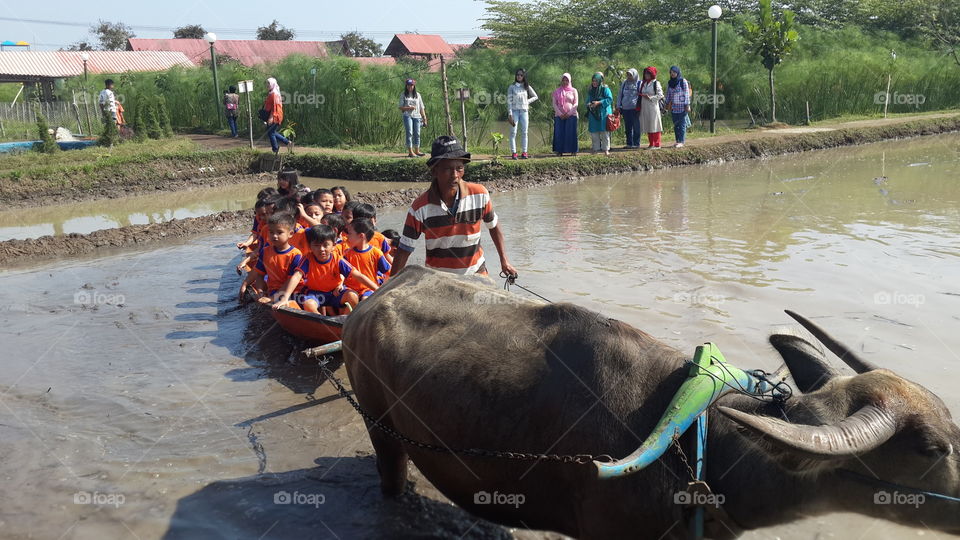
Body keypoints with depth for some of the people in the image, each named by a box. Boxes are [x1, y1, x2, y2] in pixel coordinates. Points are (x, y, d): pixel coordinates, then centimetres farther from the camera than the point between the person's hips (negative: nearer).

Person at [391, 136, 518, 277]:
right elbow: (404, 250, -11)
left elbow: (493, 225, 9)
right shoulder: (420, 208, -16)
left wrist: (504, 260, 8)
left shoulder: (479, 195, -10)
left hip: (476, 274, 2)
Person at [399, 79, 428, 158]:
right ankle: (410, 151, -12)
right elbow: (400, 107, 1)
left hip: (417, 116, 3)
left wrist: (424, 117, 7)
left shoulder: (418, 95, 14)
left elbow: (421, 107, 14)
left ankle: (417, 151, 9)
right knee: (409, 133, -10)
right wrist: (409, 108, -14)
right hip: (407, 116, -3)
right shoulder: (403, 95, 6)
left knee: (417, 134, 2)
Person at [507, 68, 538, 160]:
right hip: (514, 111, -2)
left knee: (524, 132, 2)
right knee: (513, 132, -6)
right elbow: (509, 101, -3)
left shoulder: (527, 87, 9)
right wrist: (510, 114, -11)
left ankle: (524, 153, 4)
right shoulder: (512, 87, 2)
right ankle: (513, 153, -6)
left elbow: (535, 97, 18)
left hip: (524, 111, 2)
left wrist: (527, 102, 3)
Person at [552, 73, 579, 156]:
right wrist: (560, 114, -8)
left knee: (571, 133, -5)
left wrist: (569, 114, -8)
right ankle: (559, 151, -3)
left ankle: (573, 150, -3)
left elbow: (576, 104, 3)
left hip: (571, 115, -1)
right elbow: (554, 104, 5)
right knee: (560, 133, -4)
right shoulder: (557, 91, 11)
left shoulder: (573, 90, 9)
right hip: (559, 116, 1)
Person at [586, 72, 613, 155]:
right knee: (594, 132, 4)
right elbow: (588, 101, 20)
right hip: (593, 114, 5)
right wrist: (588, 104, -4)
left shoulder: (605, 89, -3)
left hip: (603, 113, -5)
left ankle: (606, 149, 1)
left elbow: (610, 99, -11)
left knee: (604, 132, -3)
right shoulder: (591, 91, 14)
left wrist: (599, 103, -18)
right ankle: (596, 148, 12)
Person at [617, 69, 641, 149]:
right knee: (627, 127, 7)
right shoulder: (624, 84, 15)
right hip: (625, 109, 5)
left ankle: (636, 144, 2)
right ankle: (629, 143, 14)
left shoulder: (639, 84, 1)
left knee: (636, 127, -3)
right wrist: (618, 106, 12)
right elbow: (620, 95, 20)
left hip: (635, 109, -5)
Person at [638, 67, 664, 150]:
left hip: (653, 107, -7)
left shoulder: (656, 83, -4)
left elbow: (660, 95, -10)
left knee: (654, 126, -5)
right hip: (645, 108, 7)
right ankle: (651, 144, 14)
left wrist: (650, 98, -17)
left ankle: (656, 145, -1)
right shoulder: (643, 84, 16)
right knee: (648, 127, 7)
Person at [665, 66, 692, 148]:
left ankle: (681, 142, -8)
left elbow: (687, 94, -6)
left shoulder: (683, 81, -3)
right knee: (675, 125, 5)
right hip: (674, 107, 5)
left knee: (682, 124, -6)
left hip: (682, 107, -5)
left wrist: (687, 105, -10)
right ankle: (678, 141, 10)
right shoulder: (669, 83, 11)